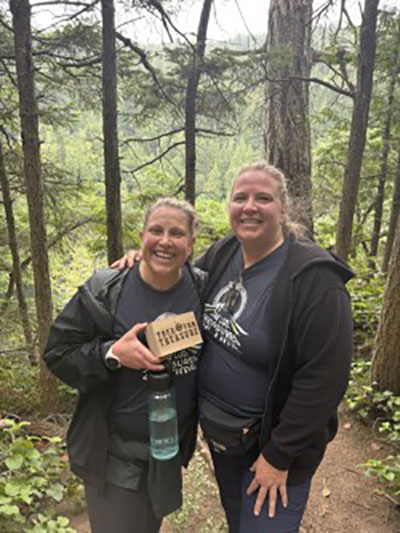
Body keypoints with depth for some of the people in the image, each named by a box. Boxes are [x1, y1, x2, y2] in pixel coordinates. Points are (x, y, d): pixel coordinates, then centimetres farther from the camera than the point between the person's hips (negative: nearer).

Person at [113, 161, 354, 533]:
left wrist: (279, 456, -18)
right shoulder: (222, 254, -6)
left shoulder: (314, 278, -25)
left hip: (272, 440, -6)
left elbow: (323, 377, -24)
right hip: (218, 431, 6)